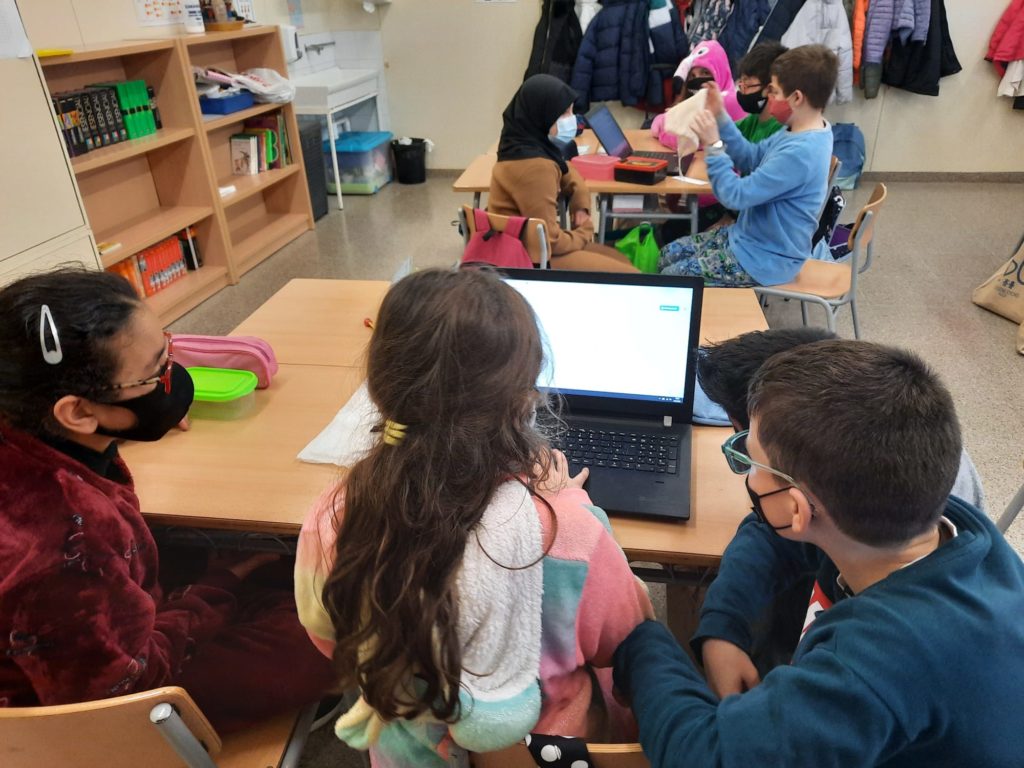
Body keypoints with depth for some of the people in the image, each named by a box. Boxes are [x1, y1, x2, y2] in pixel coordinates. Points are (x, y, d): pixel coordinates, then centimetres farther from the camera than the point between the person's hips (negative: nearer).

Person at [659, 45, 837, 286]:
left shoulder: (800, 151, -30)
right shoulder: (803, 132, 1)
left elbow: (736, 196, -28)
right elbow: (752, 159, 10)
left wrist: (713, 145, -20)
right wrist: (720, 117, 0)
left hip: (765, 258, -10)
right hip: (750, 236, 10)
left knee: (670, 277, -7)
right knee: (669, 253, 11)